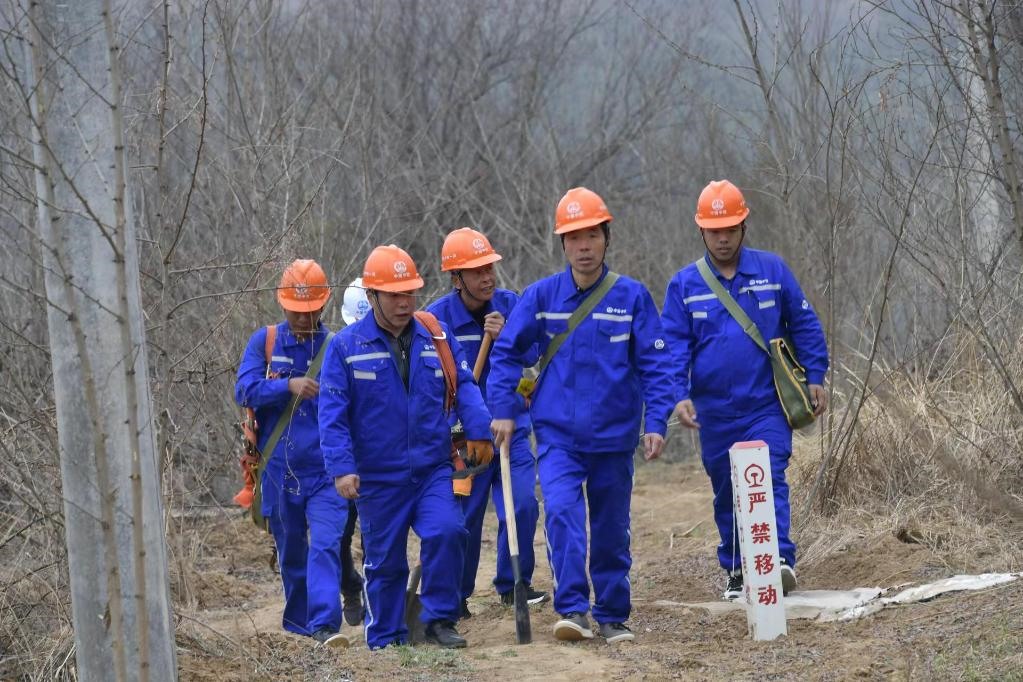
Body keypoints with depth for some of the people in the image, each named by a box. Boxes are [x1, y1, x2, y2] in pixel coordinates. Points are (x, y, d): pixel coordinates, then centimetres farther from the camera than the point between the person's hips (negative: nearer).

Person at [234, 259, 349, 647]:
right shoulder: (264, 343, 3)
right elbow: (245, 390, -9)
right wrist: (290, 386, -24)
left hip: (326, 470, -2)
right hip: (279, 470, 2)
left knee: (326, 545, -17)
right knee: (290, 552, 14)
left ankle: (324, 625, -25)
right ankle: (297, 624, 28)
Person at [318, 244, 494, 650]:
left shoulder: (437, 338, 6)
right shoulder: (345, 347, -2)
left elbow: (465, 387, 7)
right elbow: (332, 415, -4)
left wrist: (479, 430, -11)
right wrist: (342, 467, -14)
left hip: (434, 470, 1)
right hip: (378, 478, -1)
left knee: (447, 532, -21)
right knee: (384, 561, 5)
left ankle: (439, 620, -6)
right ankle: (385, 641, 20)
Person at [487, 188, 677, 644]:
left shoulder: (632, 297, -2)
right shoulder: (541, 297, -1)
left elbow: (654, 364, 0)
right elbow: (506, 353, 6)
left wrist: (656, 422, -7)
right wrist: (503, 409, -2)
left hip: (614, 437, 1)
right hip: (557, 435, -1)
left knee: (611, 531, 9)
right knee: (562, 513, -21)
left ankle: (612, 617, 22)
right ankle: (572, 611, -22)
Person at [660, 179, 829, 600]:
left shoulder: (772, 270, 2)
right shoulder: (684, 285, 3)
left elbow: (804, 325, 8)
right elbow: (674, 344, 2)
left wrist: (815, 377, 2)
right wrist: (680, 393, -12)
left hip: (767, 404, -2)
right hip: (714, 411, 2)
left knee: (770, 481, -16)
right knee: (726, 493, 9)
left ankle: (780, 559, -24)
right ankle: (736, 570, 19)